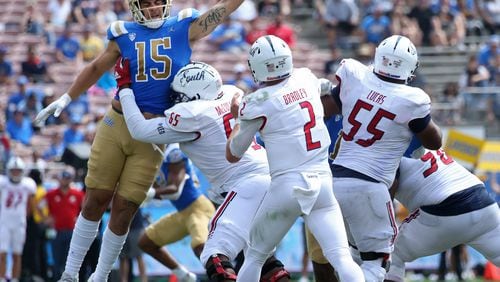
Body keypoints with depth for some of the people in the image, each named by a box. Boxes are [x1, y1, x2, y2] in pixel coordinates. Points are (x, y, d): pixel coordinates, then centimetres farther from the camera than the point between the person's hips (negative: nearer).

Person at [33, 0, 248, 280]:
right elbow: (96, 68, 18)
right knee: (95, 201, 5)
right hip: (117, 125, 1)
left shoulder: (184, 29, 3)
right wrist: (66, 98, 20)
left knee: (123, 211, 0)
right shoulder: (125, 35, 5)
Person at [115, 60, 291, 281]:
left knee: (216, 256, -12)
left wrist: (124, 87, 9)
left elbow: (140, 130, 0)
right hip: (268, 176, 8)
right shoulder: (231, 94, 12)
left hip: (247, 185, -8)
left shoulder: (192, 115, -8)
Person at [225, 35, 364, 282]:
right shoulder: (307, 79, 5)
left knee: (254, 257, 15)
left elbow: (232, 155, 8)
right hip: (322, 182, 3)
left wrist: (237, 118, 25)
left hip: (286, 186, -3)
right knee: (341, 258, -5)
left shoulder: (258, 104, -6)